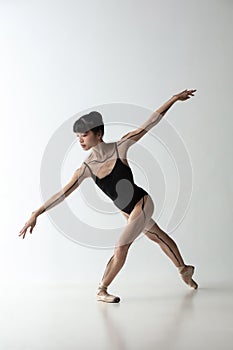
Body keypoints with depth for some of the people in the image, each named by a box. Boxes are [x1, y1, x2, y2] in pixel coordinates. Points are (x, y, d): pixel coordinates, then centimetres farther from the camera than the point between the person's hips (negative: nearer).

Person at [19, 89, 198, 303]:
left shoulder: (118, 148, -19)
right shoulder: (86, 169, -9)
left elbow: (150, 123, -13)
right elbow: (63, 193, -13)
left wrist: (174, 99, -11)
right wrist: (36, 214, -20)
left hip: (141, 204, -5)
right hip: (128, 212, 5)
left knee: (121, 248, -12)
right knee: (158, 236, 24)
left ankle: (102, 289, 8)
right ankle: (184, 269, 46)